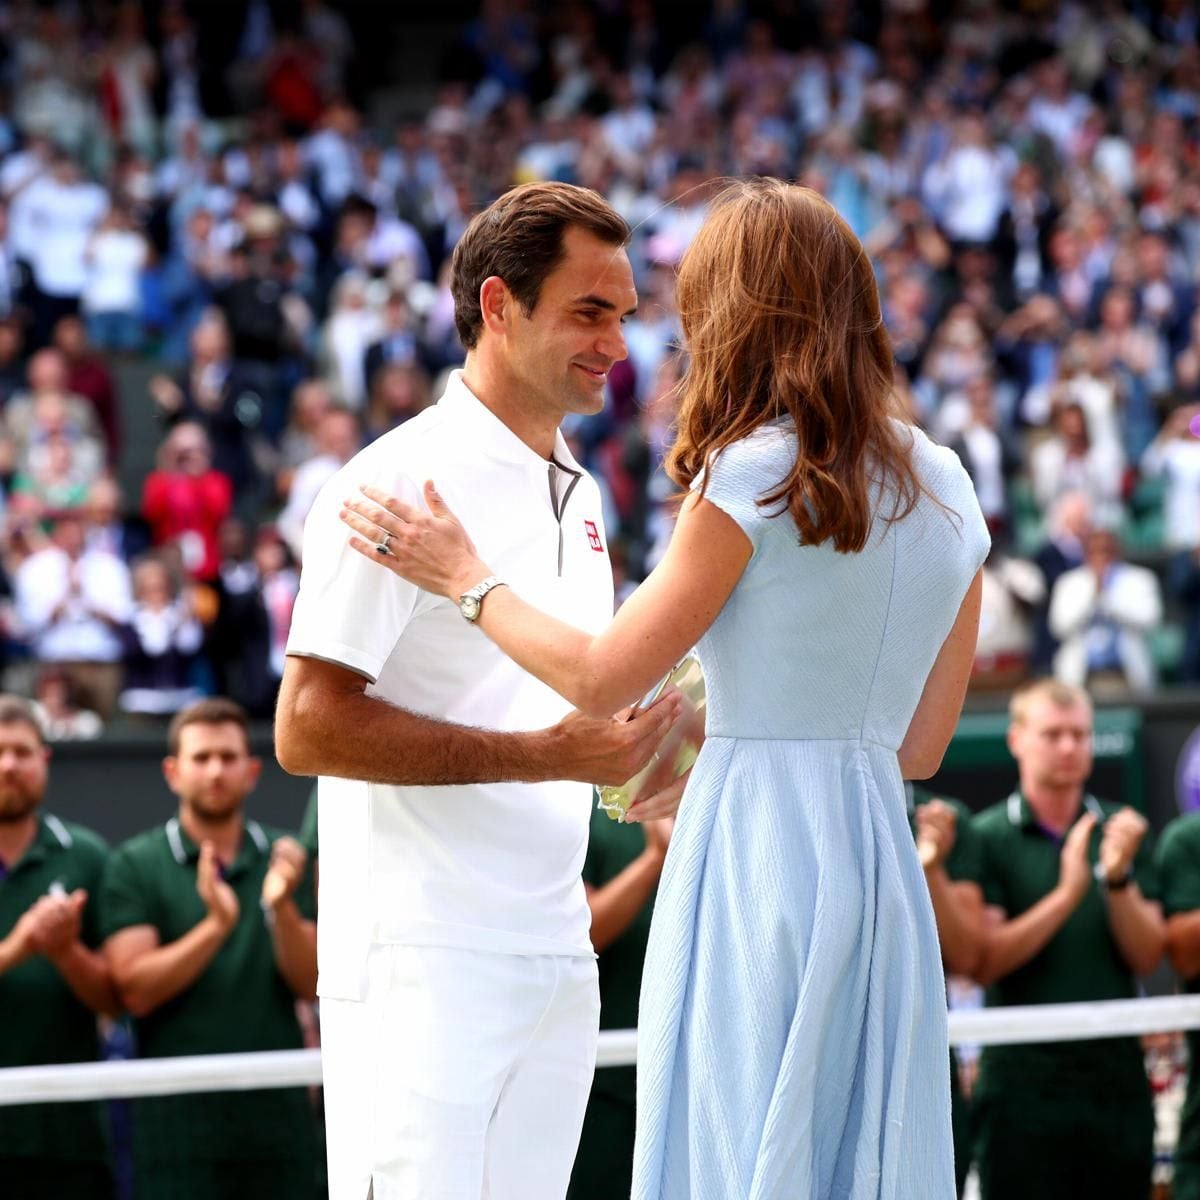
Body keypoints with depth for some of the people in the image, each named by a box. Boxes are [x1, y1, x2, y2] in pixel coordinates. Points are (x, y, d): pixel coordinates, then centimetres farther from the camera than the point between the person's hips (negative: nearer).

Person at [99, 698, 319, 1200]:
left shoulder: (282, 860, 10)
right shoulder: (134, 865, 2)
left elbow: (311, 984, 1)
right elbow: (136, 989, -9)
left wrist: (281, 909, -17)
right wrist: (216, 925, -21)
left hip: (277, 1118, 3)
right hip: (178, 1120, -2)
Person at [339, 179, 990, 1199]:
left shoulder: (756, 477, -8)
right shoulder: (946, 491, 11)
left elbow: (602, 678, -4)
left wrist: (464, 579, 10)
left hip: (757, 849, -6)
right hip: (883, 858, 6)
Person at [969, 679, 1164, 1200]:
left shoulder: (1121, 832, 10)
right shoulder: (989, 838, 0)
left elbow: (1147, 957, 2)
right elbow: (983, 962, -11)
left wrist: (1118, 878, -13)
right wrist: (1066, 893, -18)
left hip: (1116, 1076, 3)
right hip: (1023, 1077, -3)